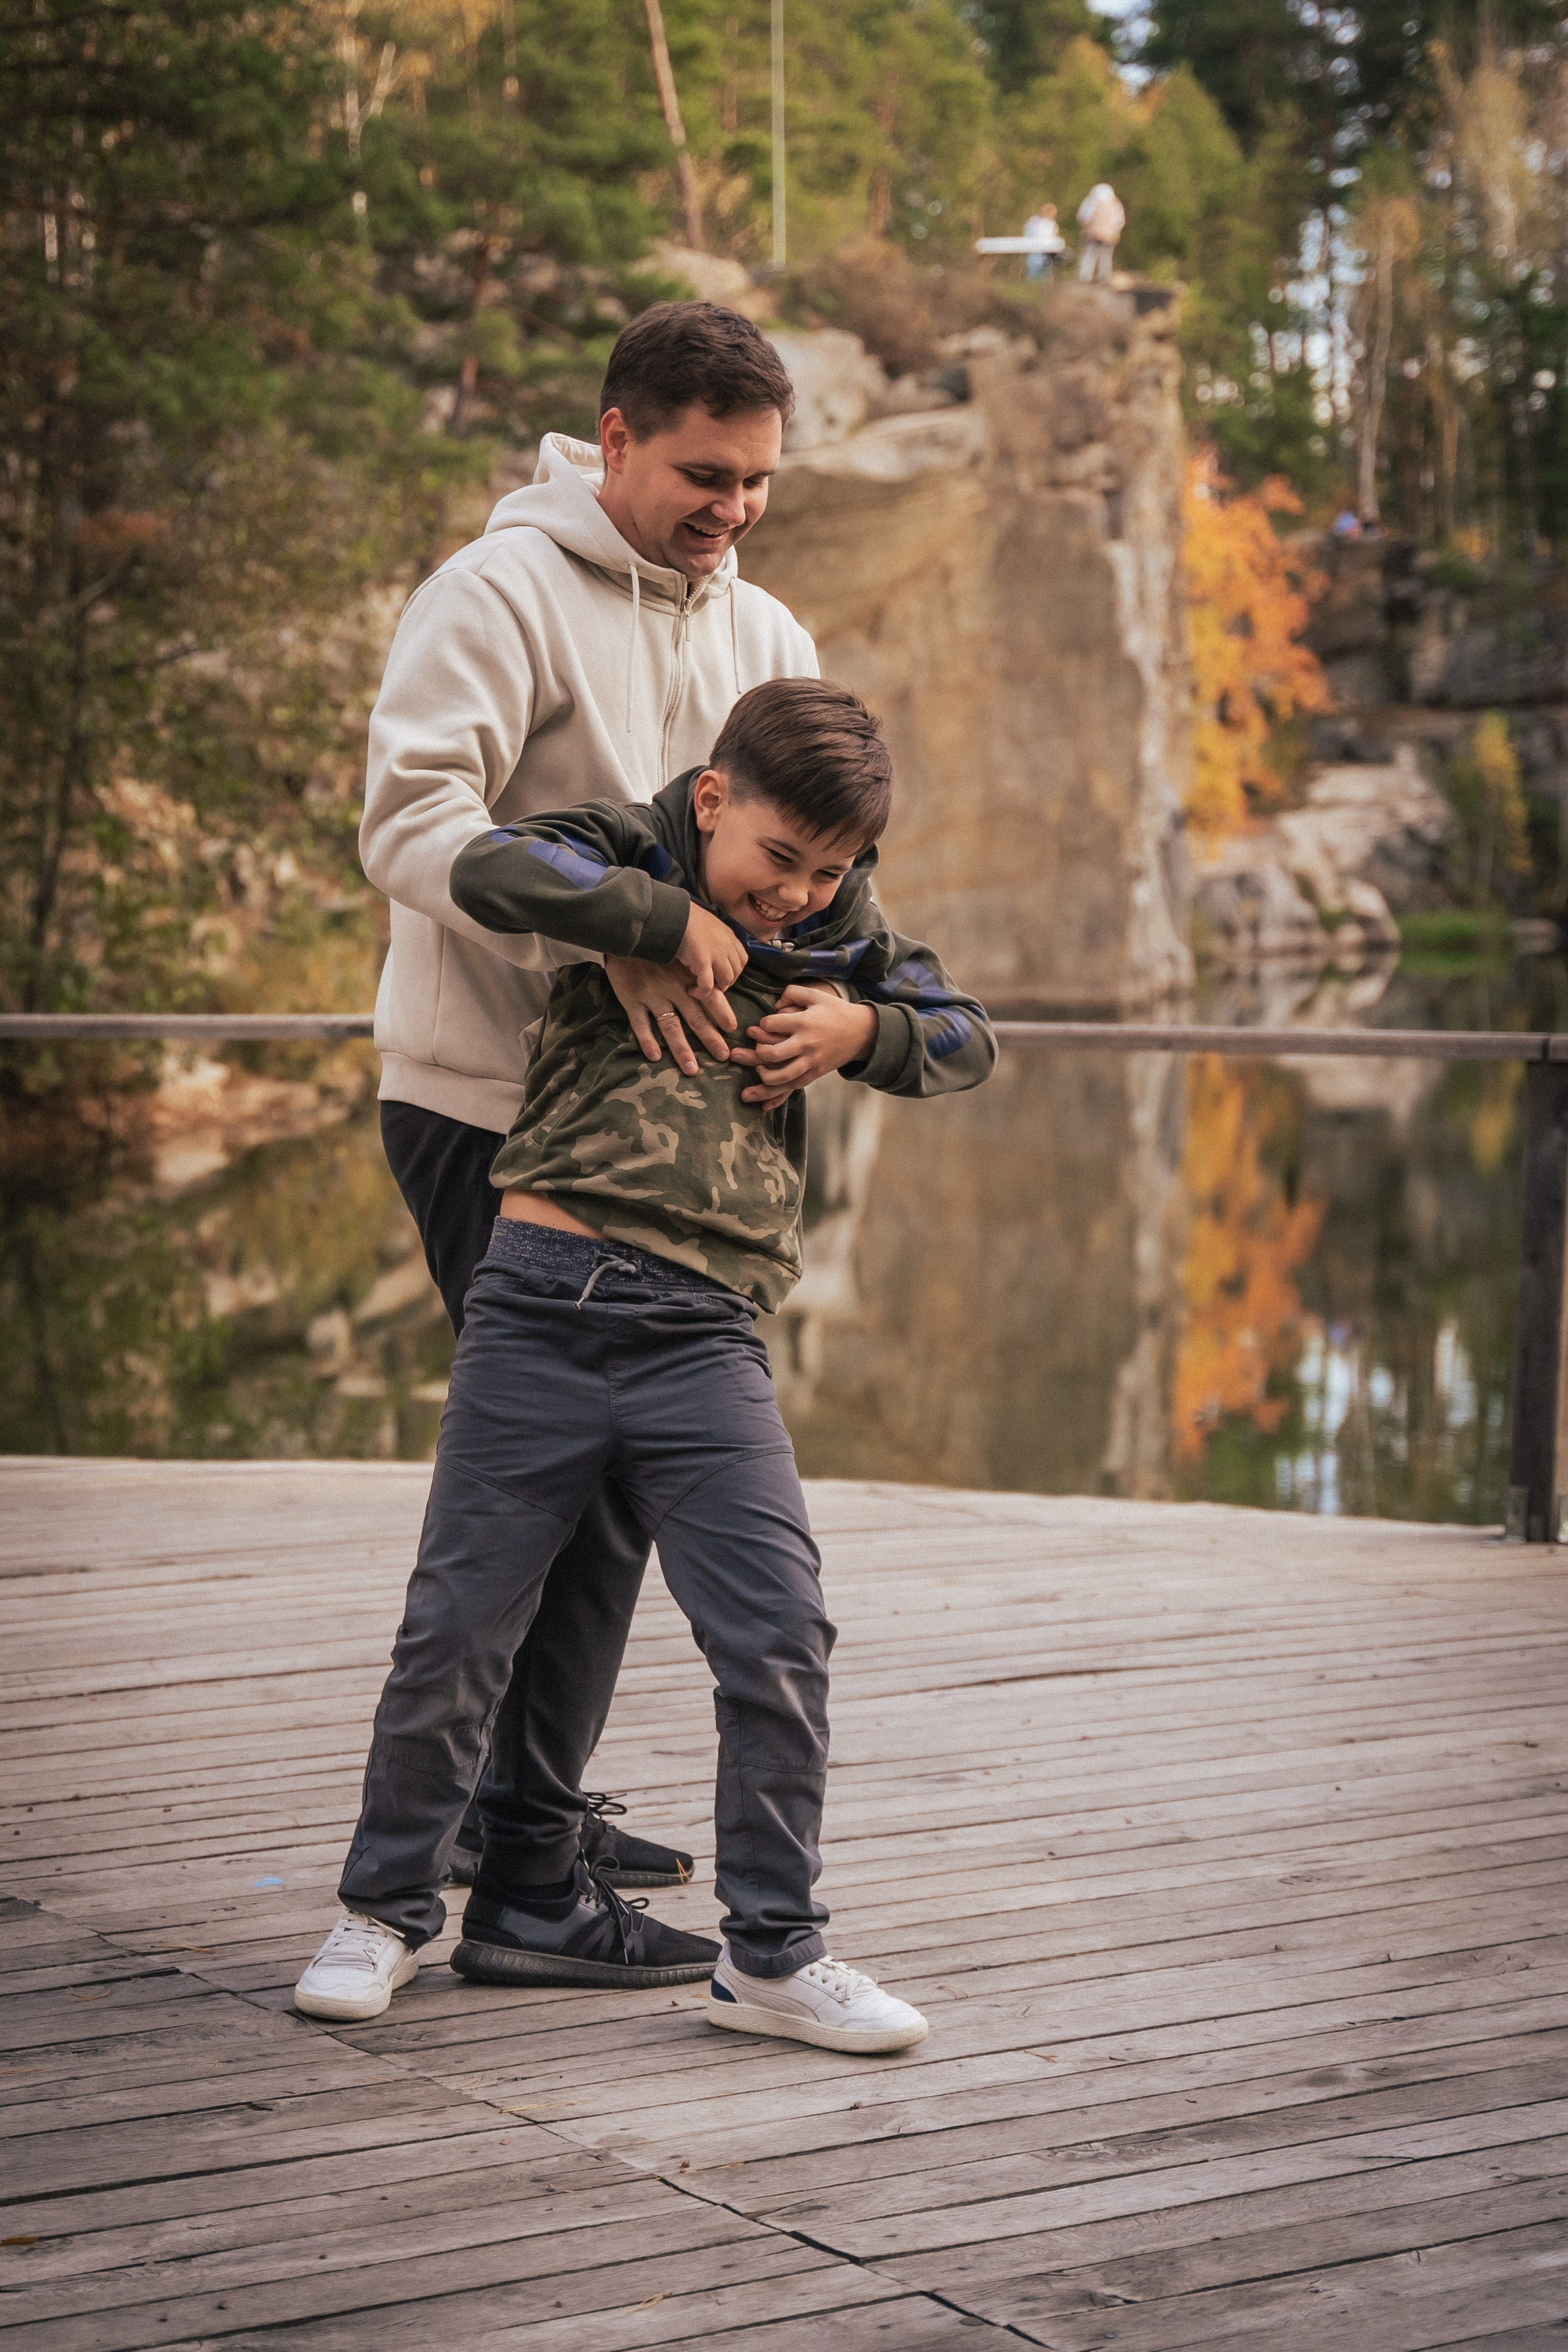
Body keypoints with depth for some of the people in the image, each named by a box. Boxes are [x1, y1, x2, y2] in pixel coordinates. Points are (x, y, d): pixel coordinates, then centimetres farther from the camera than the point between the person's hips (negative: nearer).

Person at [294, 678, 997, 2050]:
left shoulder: (841, 933, 16)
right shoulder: (627, 861, 4)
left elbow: (968, 1041, 24)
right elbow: (489, 873, -17)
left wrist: (864, 1030, 4)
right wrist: (678, 919, -12)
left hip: (704, 1335, 3)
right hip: (544, 1304, -3)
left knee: (780, 1635, -6)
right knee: (458, 1628, 4)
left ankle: (773, 1954, 7)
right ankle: (388, 1906, 25)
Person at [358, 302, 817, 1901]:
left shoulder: (761, 635, 13)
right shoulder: (502, 594, -11)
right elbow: (413, 819, -23)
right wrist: (609, 940, -36)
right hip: (483, 1099, -8)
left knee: (610, 1463, 14)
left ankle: (530, 1809, 27)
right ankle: (523, 1844, 1)